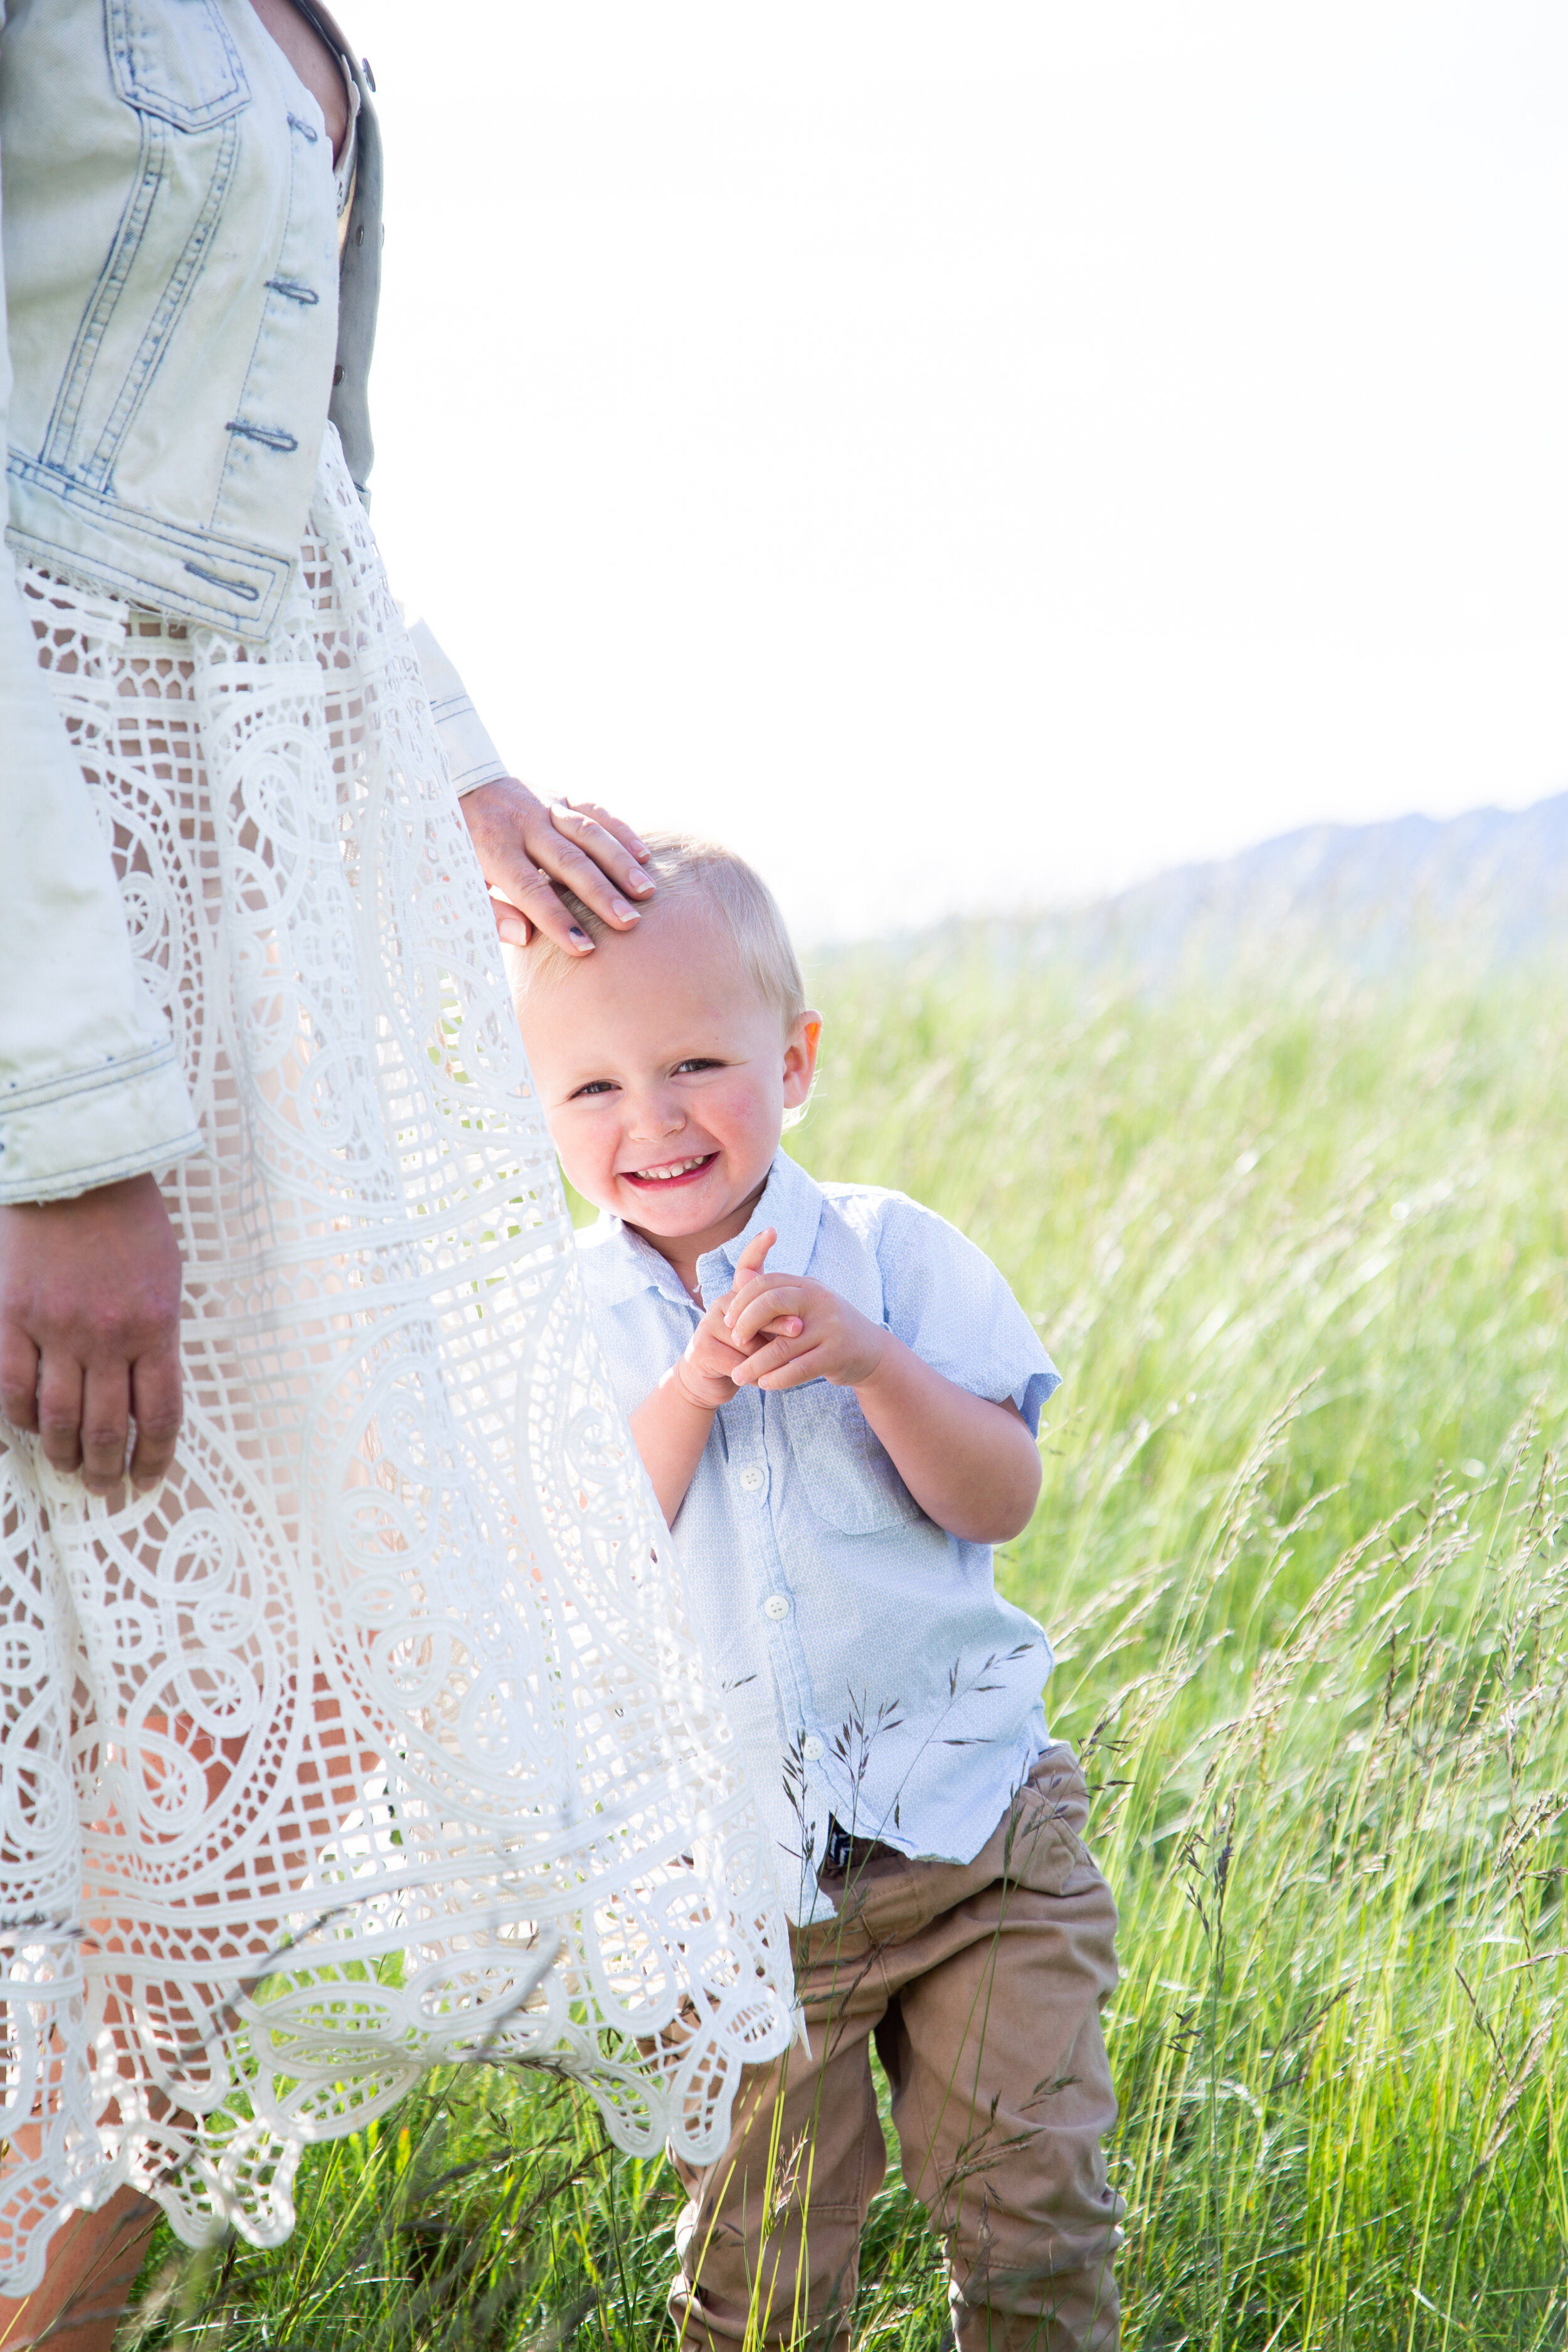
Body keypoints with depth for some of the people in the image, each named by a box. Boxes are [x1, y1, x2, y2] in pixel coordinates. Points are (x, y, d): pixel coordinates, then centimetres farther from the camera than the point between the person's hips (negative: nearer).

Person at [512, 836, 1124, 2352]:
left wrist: (870, 1362, -23)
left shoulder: (891, 1255, -2)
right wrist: (689, 1391, -22)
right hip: (733, 1881, 0)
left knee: (1032, 2205, 2)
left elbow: (1000, 1501, -8)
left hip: (973, 1833, 0)